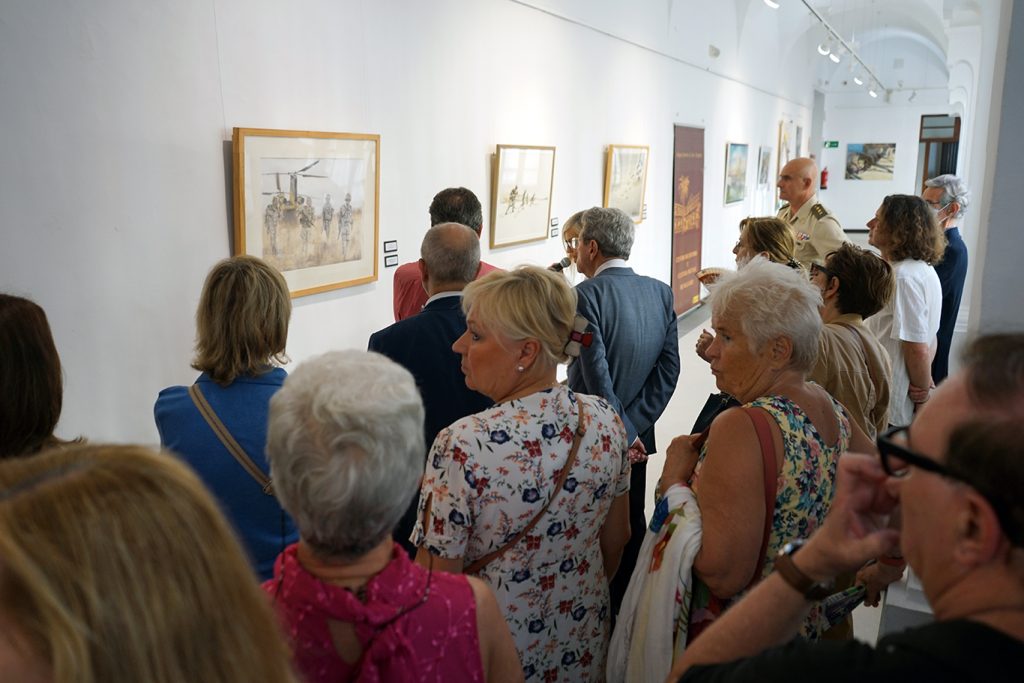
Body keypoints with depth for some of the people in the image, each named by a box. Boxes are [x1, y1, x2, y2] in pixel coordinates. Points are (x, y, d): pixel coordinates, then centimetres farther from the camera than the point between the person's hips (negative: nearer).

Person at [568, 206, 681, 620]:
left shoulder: (586, 295, -17)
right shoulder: (661, 292, 1)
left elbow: (597, 374, -22)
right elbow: (669, 368, -3)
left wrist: (622, 432, -14)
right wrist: (633, 427, -5)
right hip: (637, 433, 6)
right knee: (632, 528, 19)